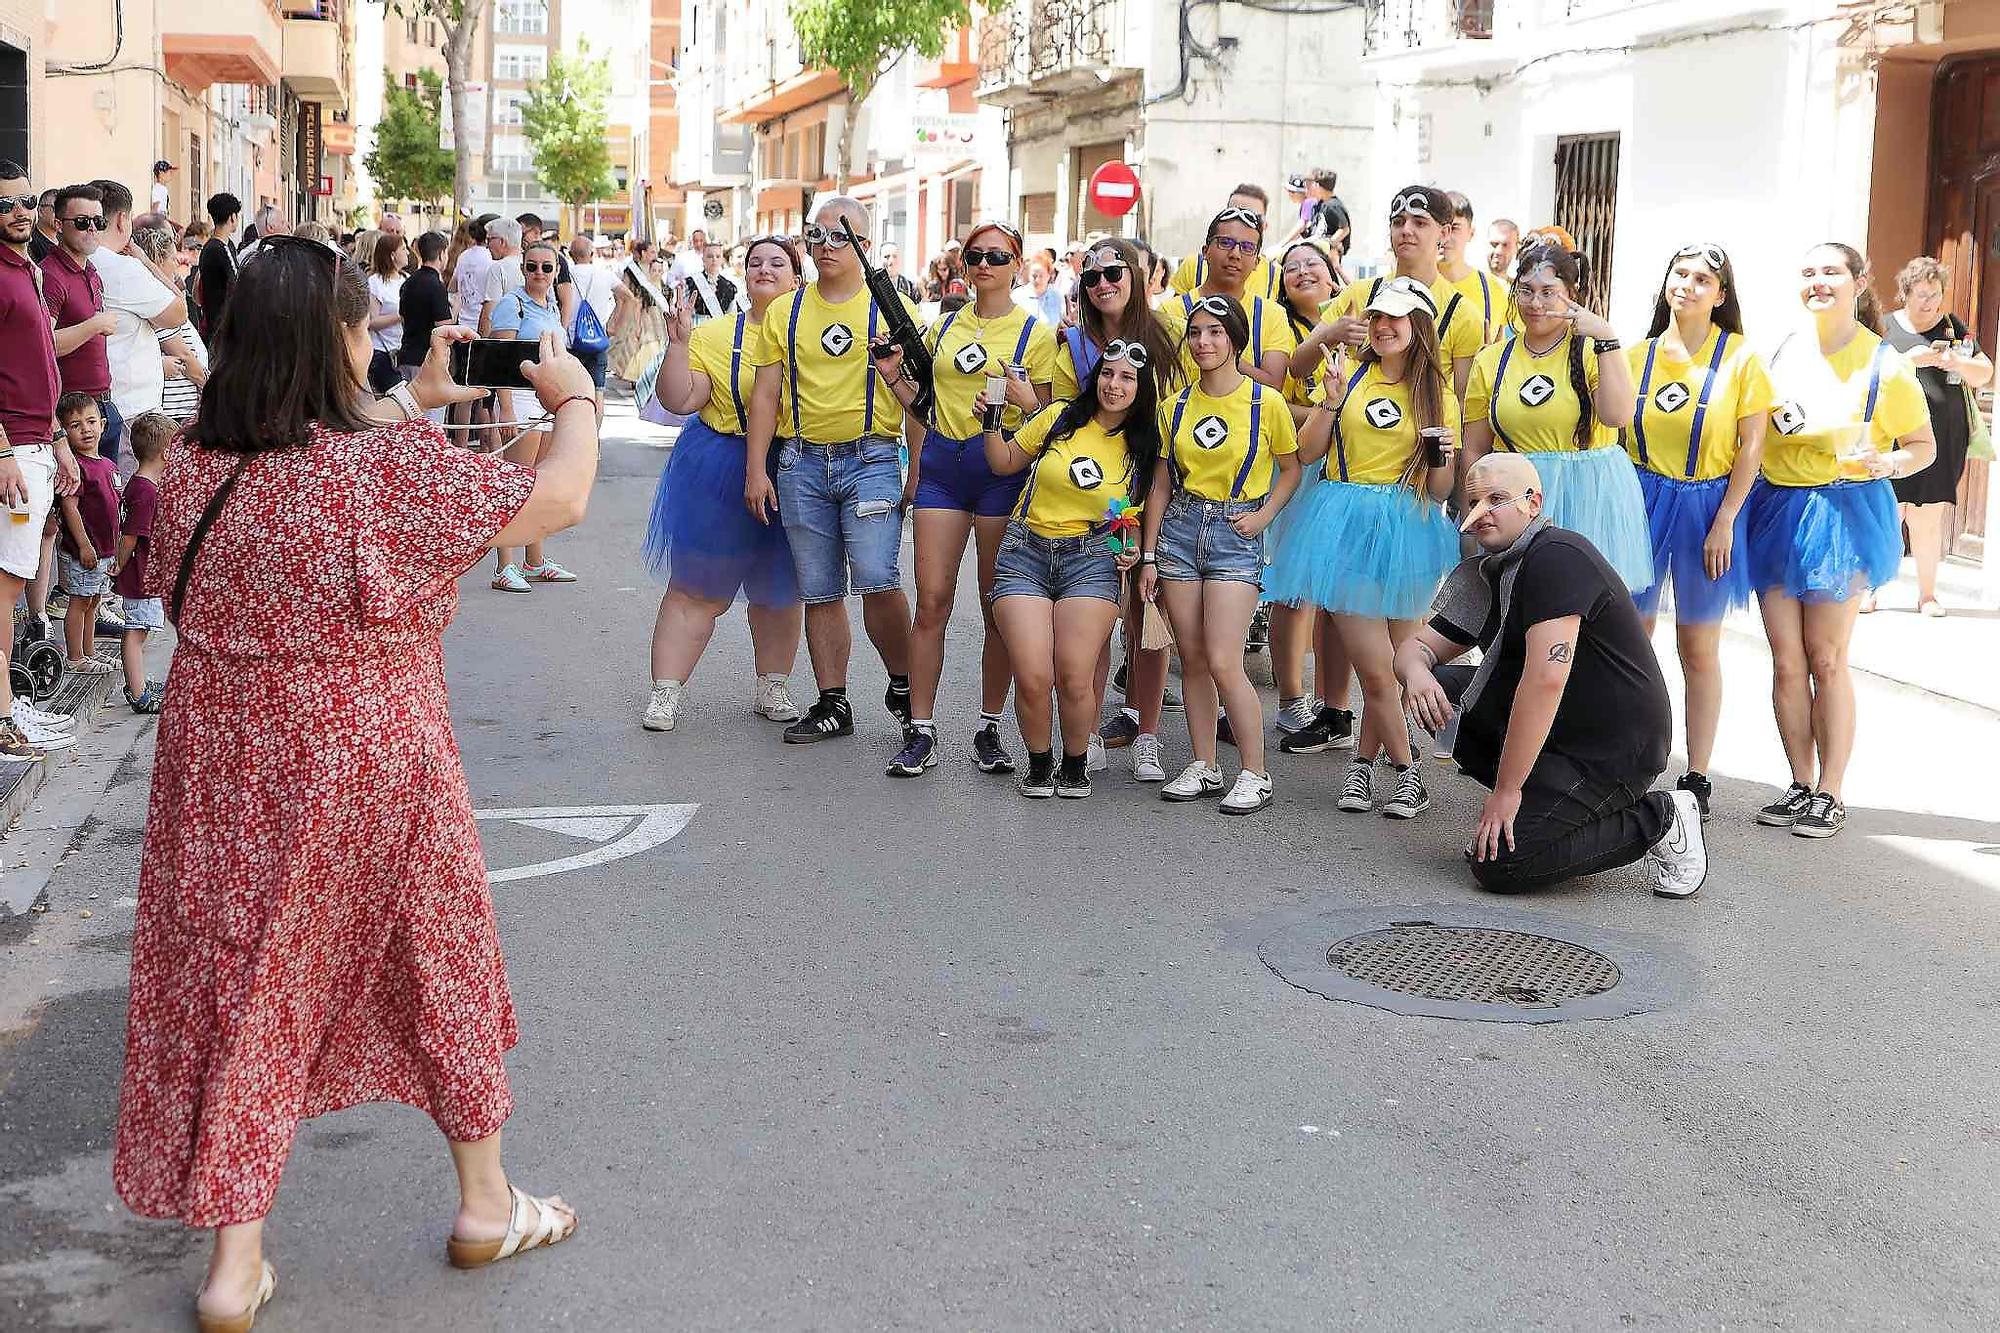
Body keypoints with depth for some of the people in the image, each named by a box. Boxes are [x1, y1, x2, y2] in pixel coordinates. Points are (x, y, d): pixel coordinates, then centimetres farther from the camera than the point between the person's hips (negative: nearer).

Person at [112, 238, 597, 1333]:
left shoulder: (194, 462, -3)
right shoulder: (391, 464, -22)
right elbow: (560, 499, -15)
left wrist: (414, 399, 23)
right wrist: (574, 396, 3)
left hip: (221, 761, 5)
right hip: (367, 762, -4)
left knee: (244, 974, 13)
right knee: (435, 956, 16)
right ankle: (485, 1203, 34)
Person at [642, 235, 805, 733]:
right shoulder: (715, 335, 1)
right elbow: (678, 399, -5)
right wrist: (678, 342, -14)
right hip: (720, 474, -1)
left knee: (778, 590, 14)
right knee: (695, 586, 2)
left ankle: (772, 688, 28)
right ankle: (665, 692, 7)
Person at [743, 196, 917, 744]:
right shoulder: (785, 311, 11)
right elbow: (766, 394, 11)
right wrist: (756, 471, 3)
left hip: (870, 458, -3)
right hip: (802, 463, 3)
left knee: (877, 580, -16)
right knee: (820, 591, 6)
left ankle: (904, 686, 5)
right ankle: (833, 704, 15)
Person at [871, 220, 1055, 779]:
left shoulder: (1035, 331, 3)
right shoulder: (945, 326, 14)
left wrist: (1024, 399, -18)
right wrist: (895, 376, 5)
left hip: (1002, 465, -3)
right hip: (942, 464, 3)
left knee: (999, 607, 2)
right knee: (932, 601, -3)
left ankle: (989, 729, 12)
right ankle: (920, 732, 2)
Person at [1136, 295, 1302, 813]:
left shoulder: (1265, 401, -5)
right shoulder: (1176, 406, 6)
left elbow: (1292, 469, 6)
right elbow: (1161, 485, 9)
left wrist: (1263, 515, -9)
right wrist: (1148, 556, 6)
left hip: (1236, 536, -4)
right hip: (1180, 527, 4)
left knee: (1223, 663, -11)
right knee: (1191, 658, 6)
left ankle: (1255, 775, 0)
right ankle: (1203, 768, 17)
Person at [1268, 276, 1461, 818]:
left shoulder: (1437, 396, 9)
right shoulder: (1349, 376, 7)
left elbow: (1438, 492, 9)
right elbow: (1305, 453, 5)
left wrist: (1444, 458, -11)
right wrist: (1330, 404, -9)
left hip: (1404, 530, 1)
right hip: (1344, 526, -1)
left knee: (1397, 666, 3)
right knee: (1377, 669, -7)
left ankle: (1364, 761, 22)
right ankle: (1407, 769, 9)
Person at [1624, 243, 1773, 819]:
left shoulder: (1740, 358, -4)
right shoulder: (1637, 355, 4)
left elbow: (1751, 447, -6)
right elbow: (1613, 434, 9)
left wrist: (1724, 522, -11)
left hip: (1707, 505, -2)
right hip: (1641, 502, 3)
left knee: (1699, 648, 5)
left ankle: (1697, 777, 12)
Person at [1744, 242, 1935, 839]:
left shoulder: (1885, 365, -7)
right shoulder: (1783, 352, 4)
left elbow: (1925, 446, 0)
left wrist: (1888, 461, -21)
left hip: (1843, 515, -4)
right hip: (1775, 508, 4)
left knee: (1826, 660, 0)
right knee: (1786, 660, 6)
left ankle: (1830, 794, 11)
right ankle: (1801, 785, 18)